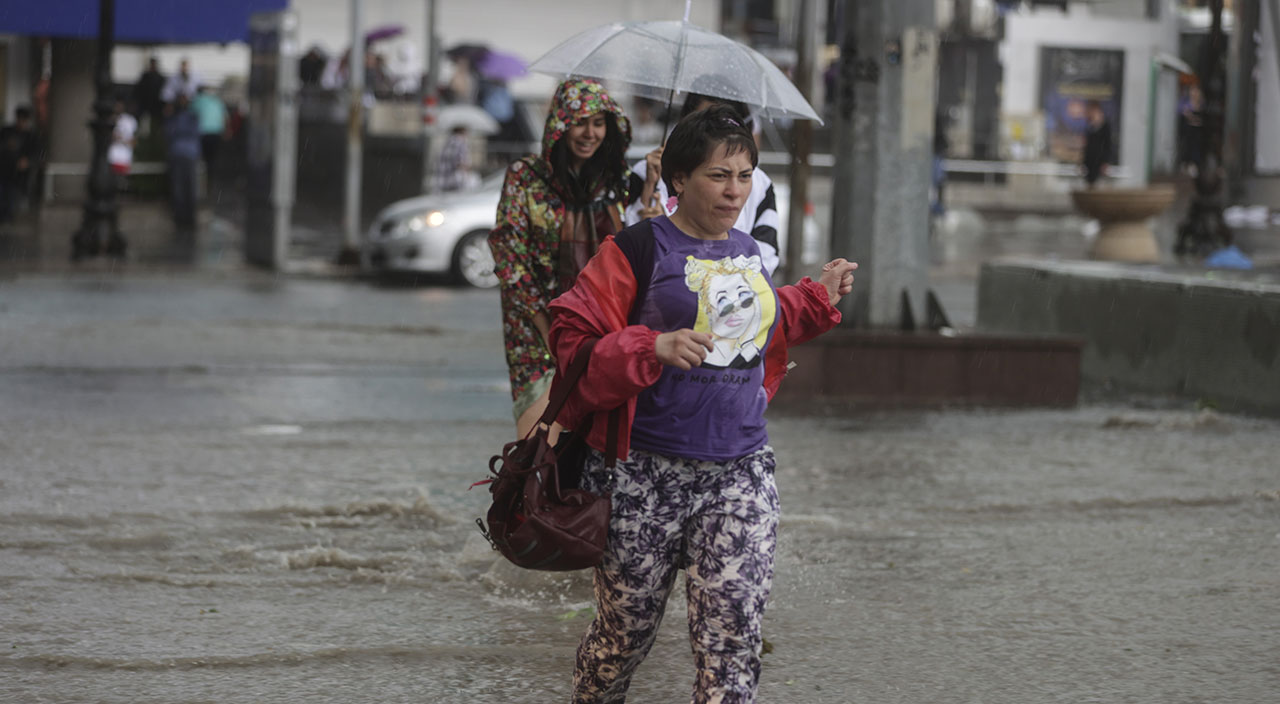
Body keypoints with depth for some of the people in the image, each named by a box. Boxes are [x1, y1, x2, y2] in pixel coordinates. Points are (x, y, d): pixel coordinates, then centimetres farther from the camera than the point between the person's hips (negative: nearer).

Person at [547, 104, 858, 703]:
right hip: (645, 474, -4)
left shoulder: (747, 253, 14)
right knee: (626, 629, 9)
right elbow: (574, 340, -12)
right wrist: (653, 348, -24)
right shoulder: (639, 249, -6)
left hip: (741, 470, 4)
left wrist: (816, 298, 27)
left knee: (735, 634, -8)